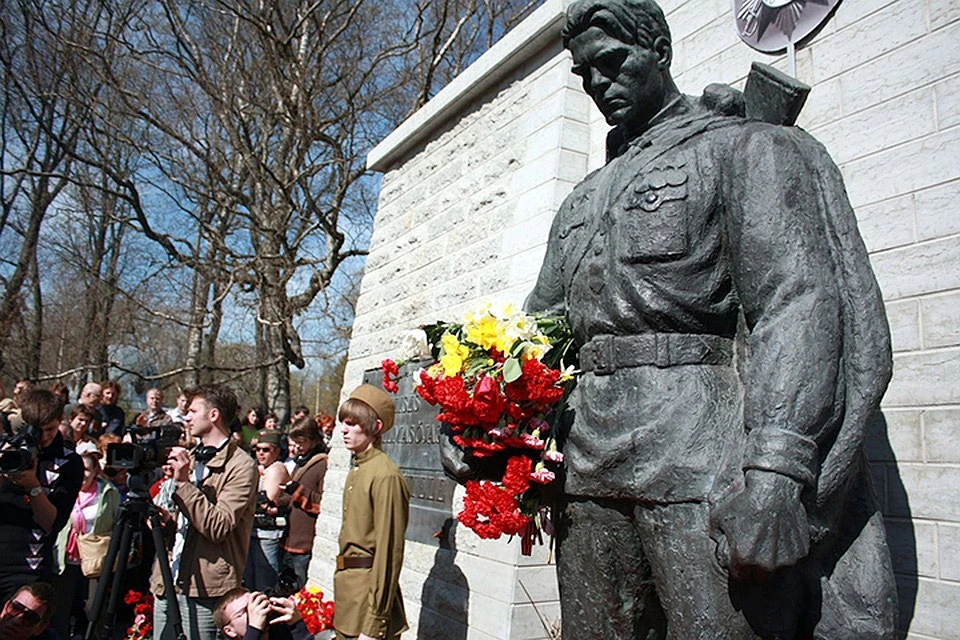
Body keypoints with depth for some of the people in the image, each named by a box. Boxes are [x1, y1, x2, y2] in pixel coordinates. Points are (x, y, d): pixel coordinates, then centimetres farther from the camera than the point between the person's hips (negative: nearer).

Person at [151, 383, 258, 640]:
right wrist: (163, 519, 3)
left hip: (204, 589, -7)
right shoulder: (190, 457, 15)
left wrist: (184, 482, -21)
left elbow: (218, 528, -20)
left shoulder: (241, 466, -10)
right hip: (167, 581, 8)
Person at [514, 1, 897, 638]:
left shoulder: (743, 148, 6)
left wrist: (775, 471, -20)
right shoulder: (581, 200, 26)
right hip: (589, 463, 6)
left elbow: (798, 302, -8)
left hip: (699, 463, -5)